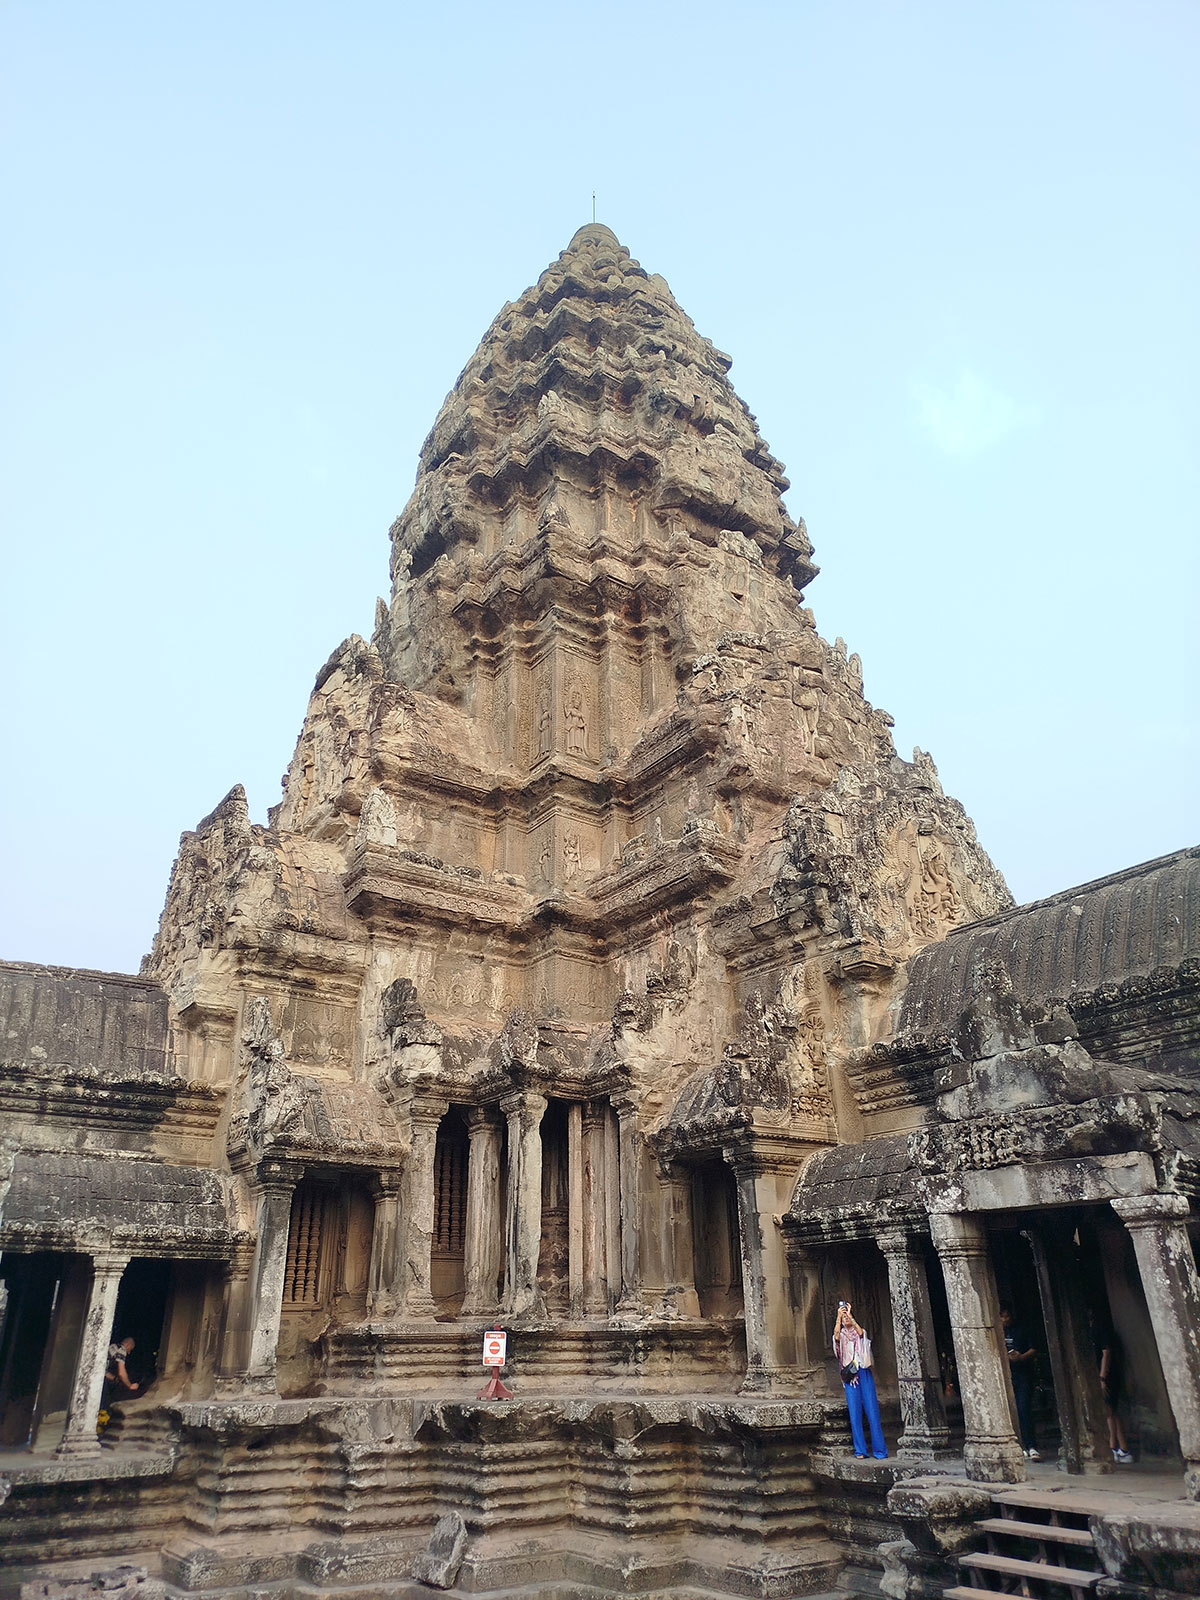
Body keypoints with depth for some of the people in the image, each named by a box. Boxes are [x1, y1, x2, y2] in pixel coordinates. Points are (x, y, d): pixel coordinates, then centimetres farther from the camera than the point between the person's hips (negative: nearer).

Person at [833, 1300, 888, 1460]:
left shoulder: (860, 1333, 14)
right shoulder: (841, 1336, 13)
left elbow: (860, 1331, -11)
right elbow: (836, 1334, -12)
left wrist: (849, 1315, -22)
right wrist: (839, 1316, -22)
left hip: (864, 1373, 0)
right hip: (849, 1374, 0)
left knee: (872, 1410, -5)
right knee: (854, 1412, -4)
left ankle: (879, 1449, -1)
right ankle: (860, 1450, -1)